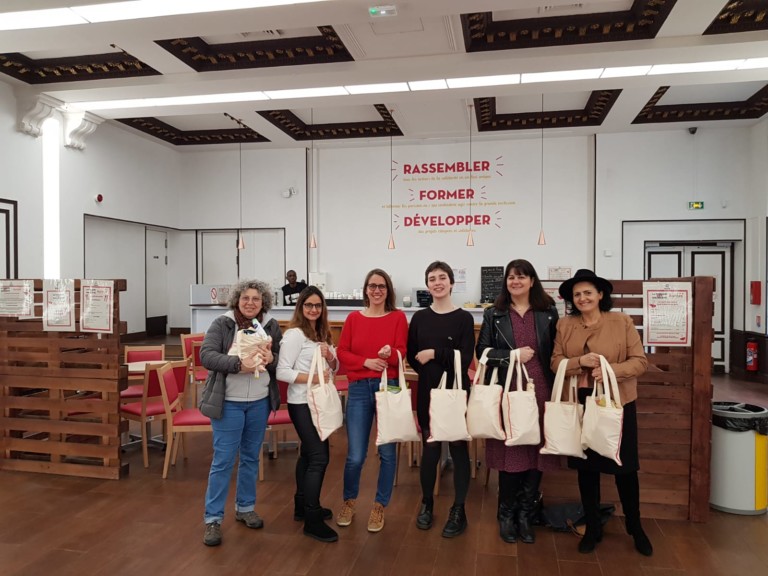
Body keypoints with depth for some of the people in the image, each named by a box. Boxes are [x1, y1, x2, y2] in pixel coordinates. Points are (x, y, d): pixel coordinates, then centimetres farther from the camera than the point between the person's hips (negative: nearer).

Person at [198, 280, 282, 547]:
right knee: (223, 460, 0)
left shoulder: (271, 326, 3)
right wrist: (238, 364, -29)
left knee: (251, 457, 16)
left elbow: (282, 361, 5)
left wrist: (271, 359, -18)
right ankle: (213, 519, 12)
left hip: (260, 402, 4)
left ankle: (245, 507, 33)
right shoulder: (222, 324, -7)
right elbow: (206, 355, -17)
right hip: (228, 402, -4)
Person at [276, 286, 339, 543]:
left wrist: (330, 357, -7)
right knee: (319, 457, -9)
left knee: (308, 453, 17)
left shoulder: (323, 334, 11)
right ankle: (312, 520, 0)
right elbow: (282, 372, -18)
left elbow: (334, 368, 14)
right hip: (302, 403, -8)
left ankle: (302, 505, 31)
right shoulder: (294, 334, -13)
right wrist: (312, 378, -24)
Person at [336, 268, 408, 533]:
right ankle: (349, 500, 30)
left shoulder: (398, 318, 1)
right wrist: (366, 361, -13)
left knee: (387, 452, 7)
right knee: (355, 455, 3)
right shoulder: (353, 318, 6)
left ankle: (380, 506, 27)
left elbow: (403, 353, -3)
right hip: (358, 389, 1)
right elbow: (342, 353, 3)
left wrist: (390, 353, -25)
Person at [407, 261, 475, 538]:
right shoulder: (419, 318, 5)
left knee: (459, 448, 5)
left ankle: (458, 510, 19)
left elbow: (465, 359, -10)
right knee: (429, 449, 8)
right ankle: (427, 503, 28)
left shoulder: (464, 318, -3)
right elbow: (411, 357, 3)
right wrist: (430, 374, -9)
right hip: (427, 393, 2)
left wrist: (434, 354, -15)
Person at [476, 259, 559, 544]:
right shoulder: (494, 314, 5)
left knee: (536, 453, 5)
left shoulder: (549, 313, 7)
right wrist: (513, 355, -11)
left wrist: (558, 390, 1)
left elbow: (557, 352, 8)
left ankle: (526, 515, 22)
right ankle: (506, 515, 19)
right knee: (509, 453, 0)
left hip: (540, 392, 1)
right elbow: (482, 351, 1)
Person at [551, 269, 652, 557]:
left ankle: (635, 529, 31)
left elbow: (640, 361, -6)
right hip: (579, 405, 2)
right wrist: (580, 362, -18)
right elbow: (556, 362, 1)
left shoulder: (622, 321, -4)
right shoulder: (565, 325, 4)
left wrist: (611, 370, -22)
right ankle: (592, 528, 28)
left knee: (624, 468, 8)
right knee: (586, 467, 11)